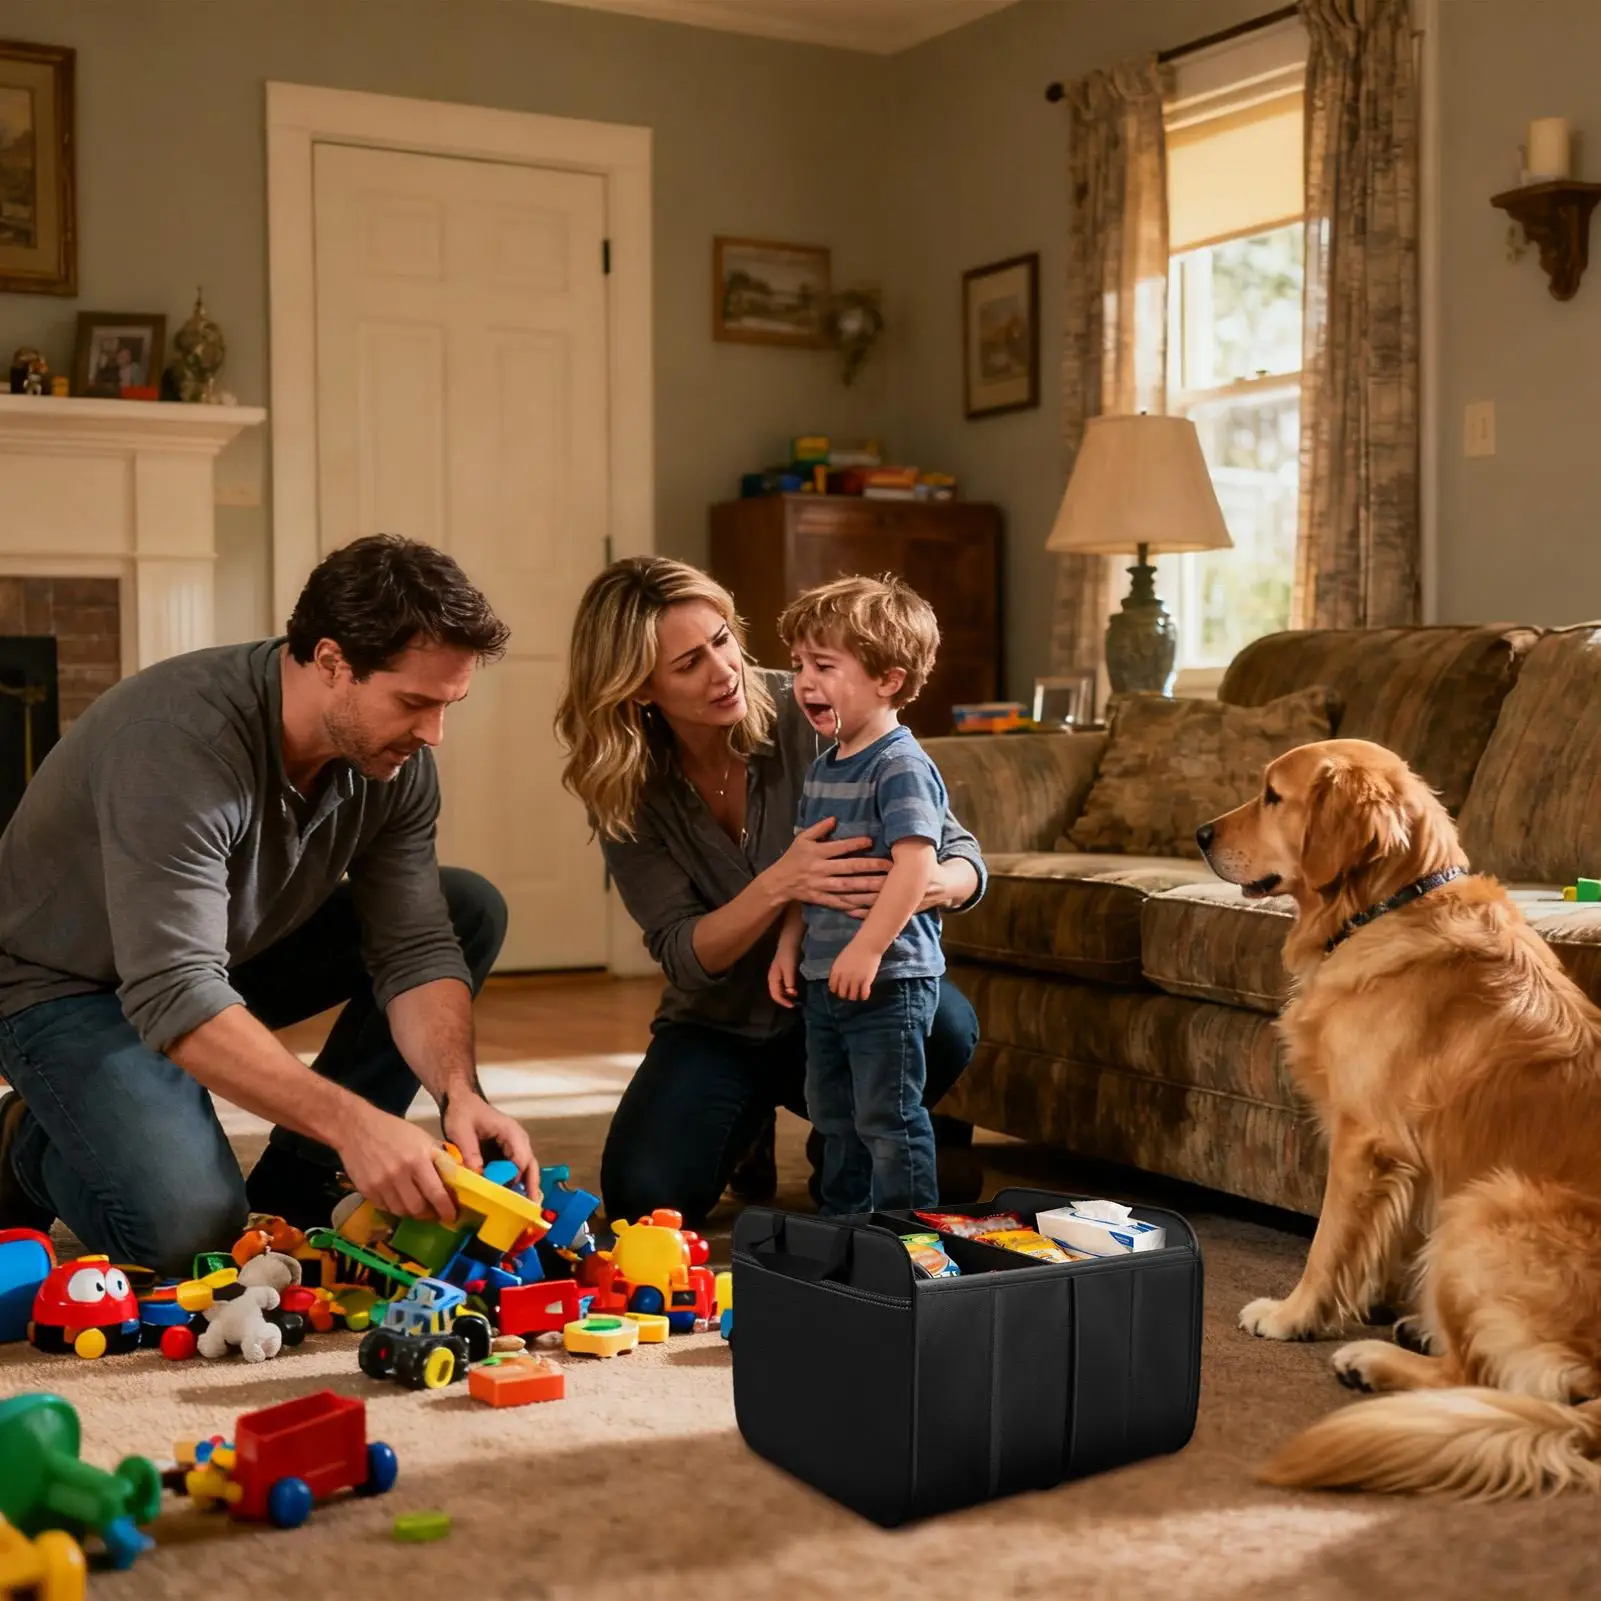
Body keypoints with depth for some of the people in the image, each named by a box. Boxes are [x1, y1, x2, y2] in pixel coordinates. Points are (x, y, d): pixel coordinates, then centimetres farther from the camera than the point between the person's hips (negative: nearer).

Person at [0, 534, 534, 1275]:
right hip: (73, 984, -7)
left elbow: (415, 949, -13)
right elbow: (175, 998, -42)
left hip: (236, 949, 7)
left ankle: (292, 1189, -2)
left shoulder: (396, 759, -14)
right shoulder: (182, 738, -35)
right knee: (193, 1226, -29)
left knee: (471, 911, -8)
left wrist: (460, 1094, -31)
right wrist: (352, 1121, -49)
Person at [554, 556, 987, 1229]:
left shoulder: (809, 720, -18)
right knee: (644, 1195, -21)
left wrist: (935, 883, -41)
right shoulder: (624, 791, -11)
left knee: (943, 1025, -34)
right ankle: (750, 1121, 15)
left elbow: (959, 851, -14)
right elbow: (684, 958, -18)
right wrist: (780, 885, -38)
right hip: (719, 1024, 1)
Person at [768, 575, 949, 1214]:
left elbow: (915, 863, -27)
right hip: (825, 979, 10)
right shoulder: (822, 768, 11)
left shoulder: (900, 766, -17)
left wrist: (868, 947, -29)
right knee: (834, 1116, 20)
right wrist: (789, 946, 12)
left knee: (887, 1118, -3)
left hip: (889, 981, -9)